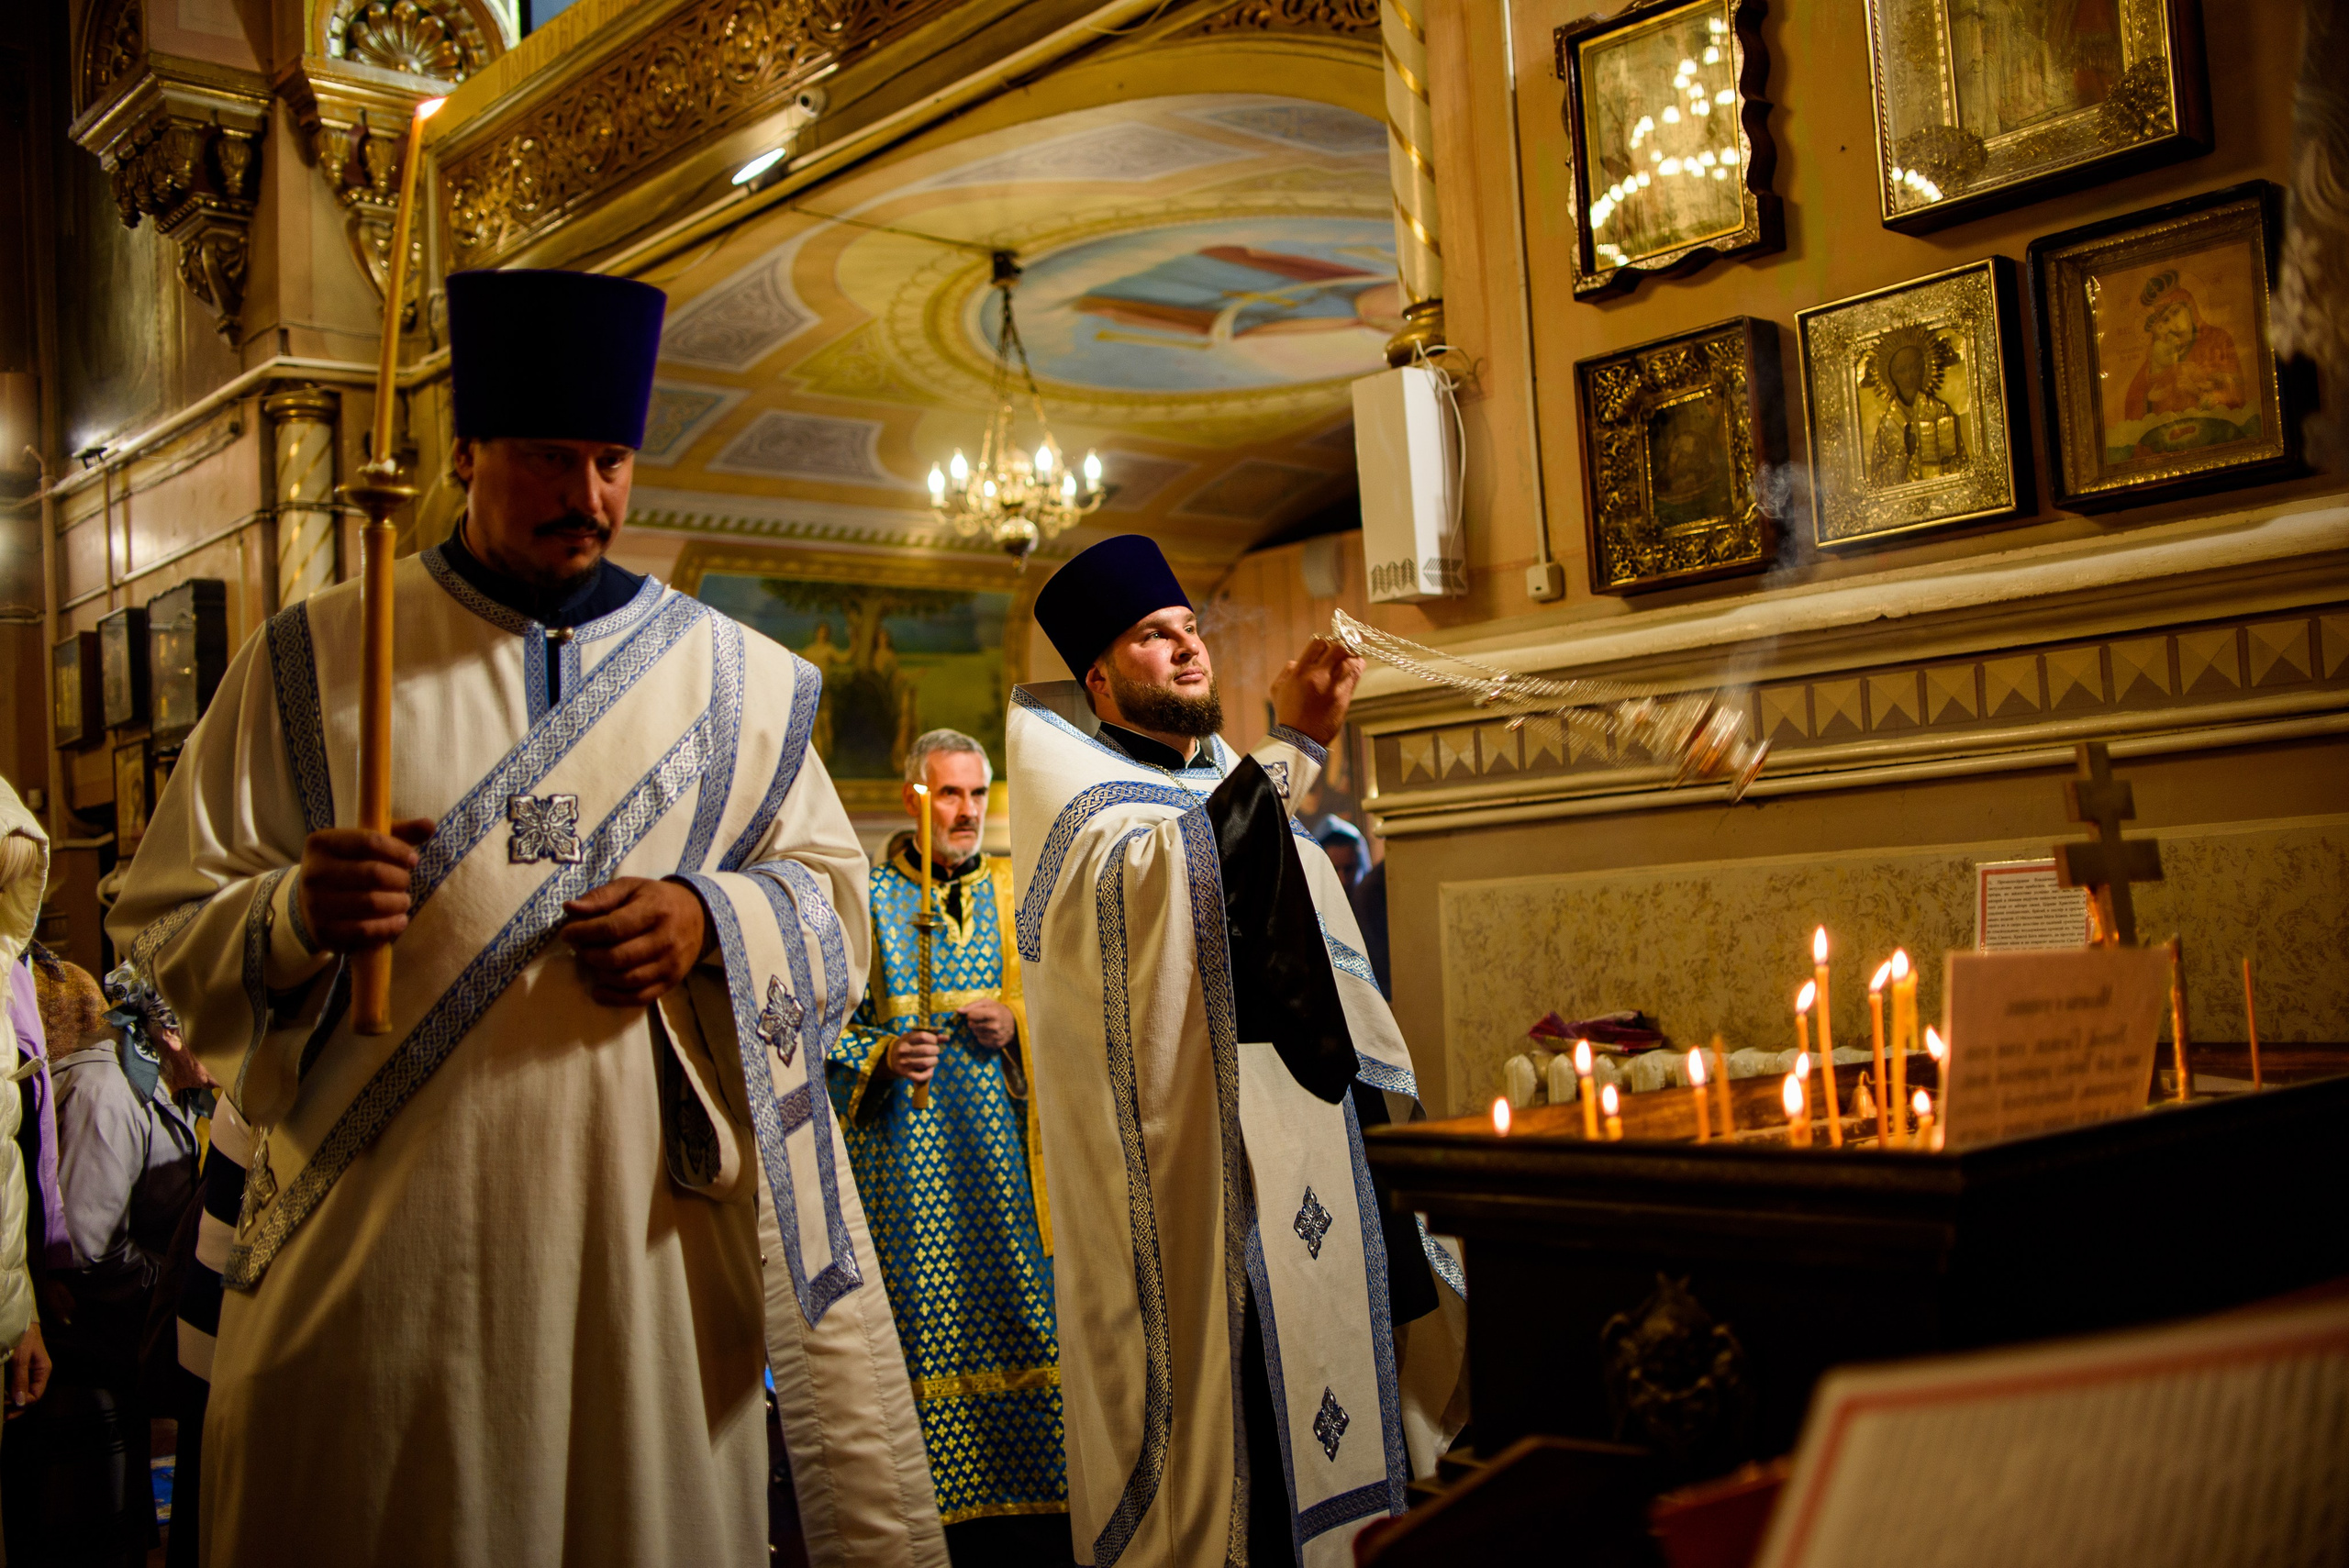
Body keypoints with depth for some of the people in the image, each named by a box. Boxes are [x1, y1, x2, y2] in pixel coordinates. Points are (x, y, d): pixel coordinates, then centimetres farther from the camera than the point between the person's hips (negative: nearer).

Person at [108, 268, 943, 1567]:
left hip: (651, 1234, 2)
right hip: (382, 1230, -1)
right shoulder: (312, 663, 4)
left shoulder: (730, 675, 8)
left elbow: (835, 896, 9)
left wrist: (710, 921, -11)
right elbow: (166, 923, 3)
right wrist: (296, 915, -18)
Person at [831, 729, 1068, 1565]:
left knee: (1024, 1328, -2)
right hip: (909, 1164, -1)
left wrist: (1018, 1026, -6)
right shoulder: (866, 900, 6)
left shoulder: (1017, 893, 12)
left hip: (1010, 1150, 2)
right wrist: (882, 1057, -13)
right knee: (928, 1337, -3)